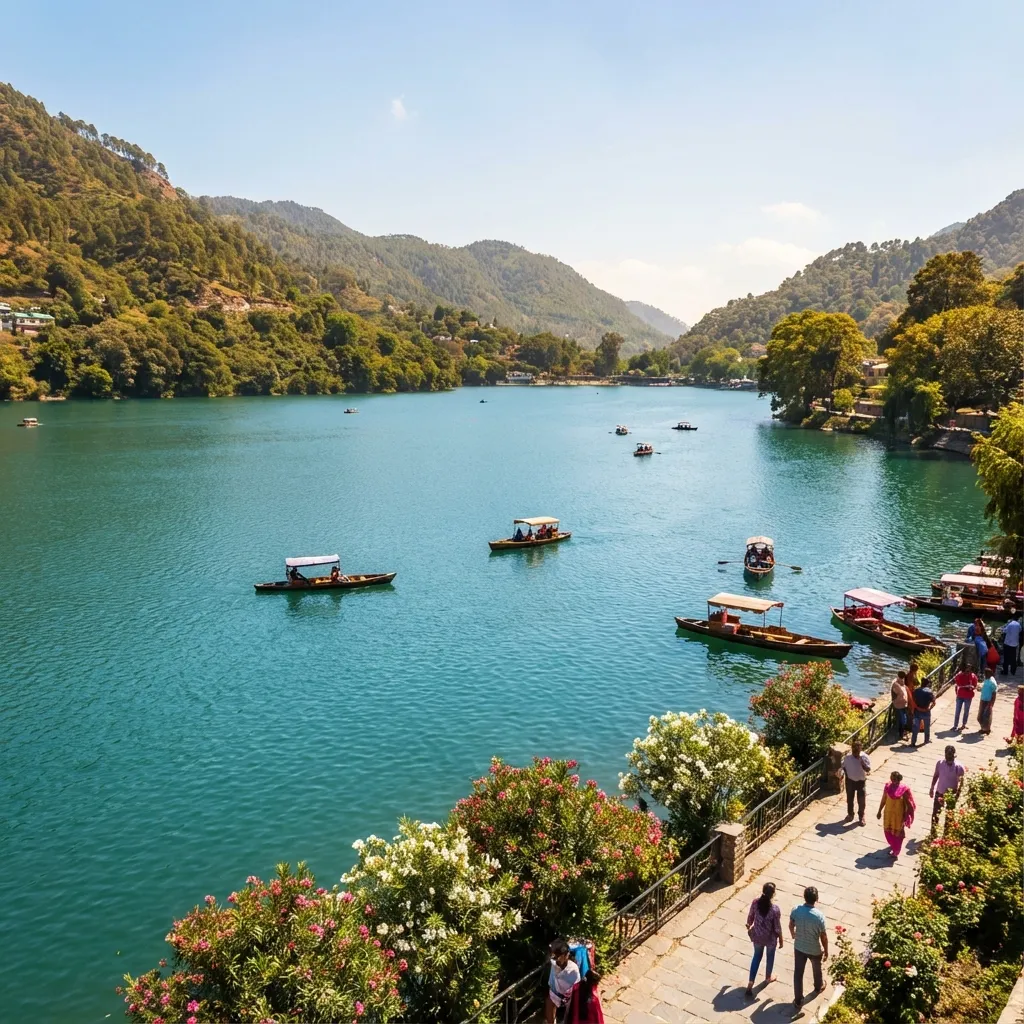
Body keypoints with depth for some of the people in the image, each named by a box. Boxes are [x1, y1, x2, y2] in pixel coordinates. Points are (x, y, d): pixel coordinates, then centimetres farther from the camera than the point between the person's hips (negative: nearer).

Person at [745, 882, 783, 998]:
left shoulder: (755, 902, -20)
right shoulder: (775, 909, -31)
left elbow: (750, 917, -4)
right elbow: (777, 927, -18)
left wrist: (748, 928, 16)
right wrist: (781, 940, 0)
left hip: (757, 936, 3)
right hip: (770, 938, -3)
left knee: (757, 956, 24)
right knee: (770, 956, 27)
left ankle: (750, 985, 22)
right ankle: (768, 978, 52)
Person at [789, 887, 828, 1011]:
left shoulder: (795, 910, -21)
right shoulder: (819, 916, -32)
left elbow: (791, 925, -1)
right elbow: (823, 937, -18)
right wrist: (826, 951, 1)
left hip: (799, 947, 2)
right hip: (815, 950, -2)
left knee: (798, 973, 20)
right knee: (816, 969, 29)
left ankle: (798, 1000, 31)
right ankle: (818, 988, 56)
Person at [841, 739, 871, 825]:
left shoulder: (864, 757, -14)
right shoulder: (847, 757, -9)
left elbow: (868, 769, -19)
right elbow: (844, 767, 3)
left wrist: (862, 762, -31)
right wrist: (844, 774, -12)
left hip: (861, 781, -1)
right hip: (850, 781, 1)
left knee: (861, 800, 8)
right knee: (849, 799, 14)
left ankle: (861, 816, 27)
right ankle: (850, 814, 33)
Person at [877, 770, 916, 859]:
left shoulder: (904, 789, -19)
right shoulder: (887, 786, -10)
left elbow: (907, 804, -10)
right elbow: (883, 800, 2)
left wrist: (906, 816, -10)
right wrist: (879, 811, 8)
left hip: (899, 815, -4)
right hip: (888, 813, 4)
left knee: (897, 833, 8)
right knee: (888, 831, 17)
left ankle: (896, 852, 21)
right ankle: (892, 846, 44)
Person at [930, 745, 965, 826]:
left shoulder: (959, 767, -20)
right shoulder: (939, 763, -12)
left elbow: (961, 782, -13)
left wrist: (957, 794, -23)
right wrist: (932, 788, 8)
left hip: (951, 794, -2)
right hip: (939, 793, 3)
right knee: (935, 814, 14)